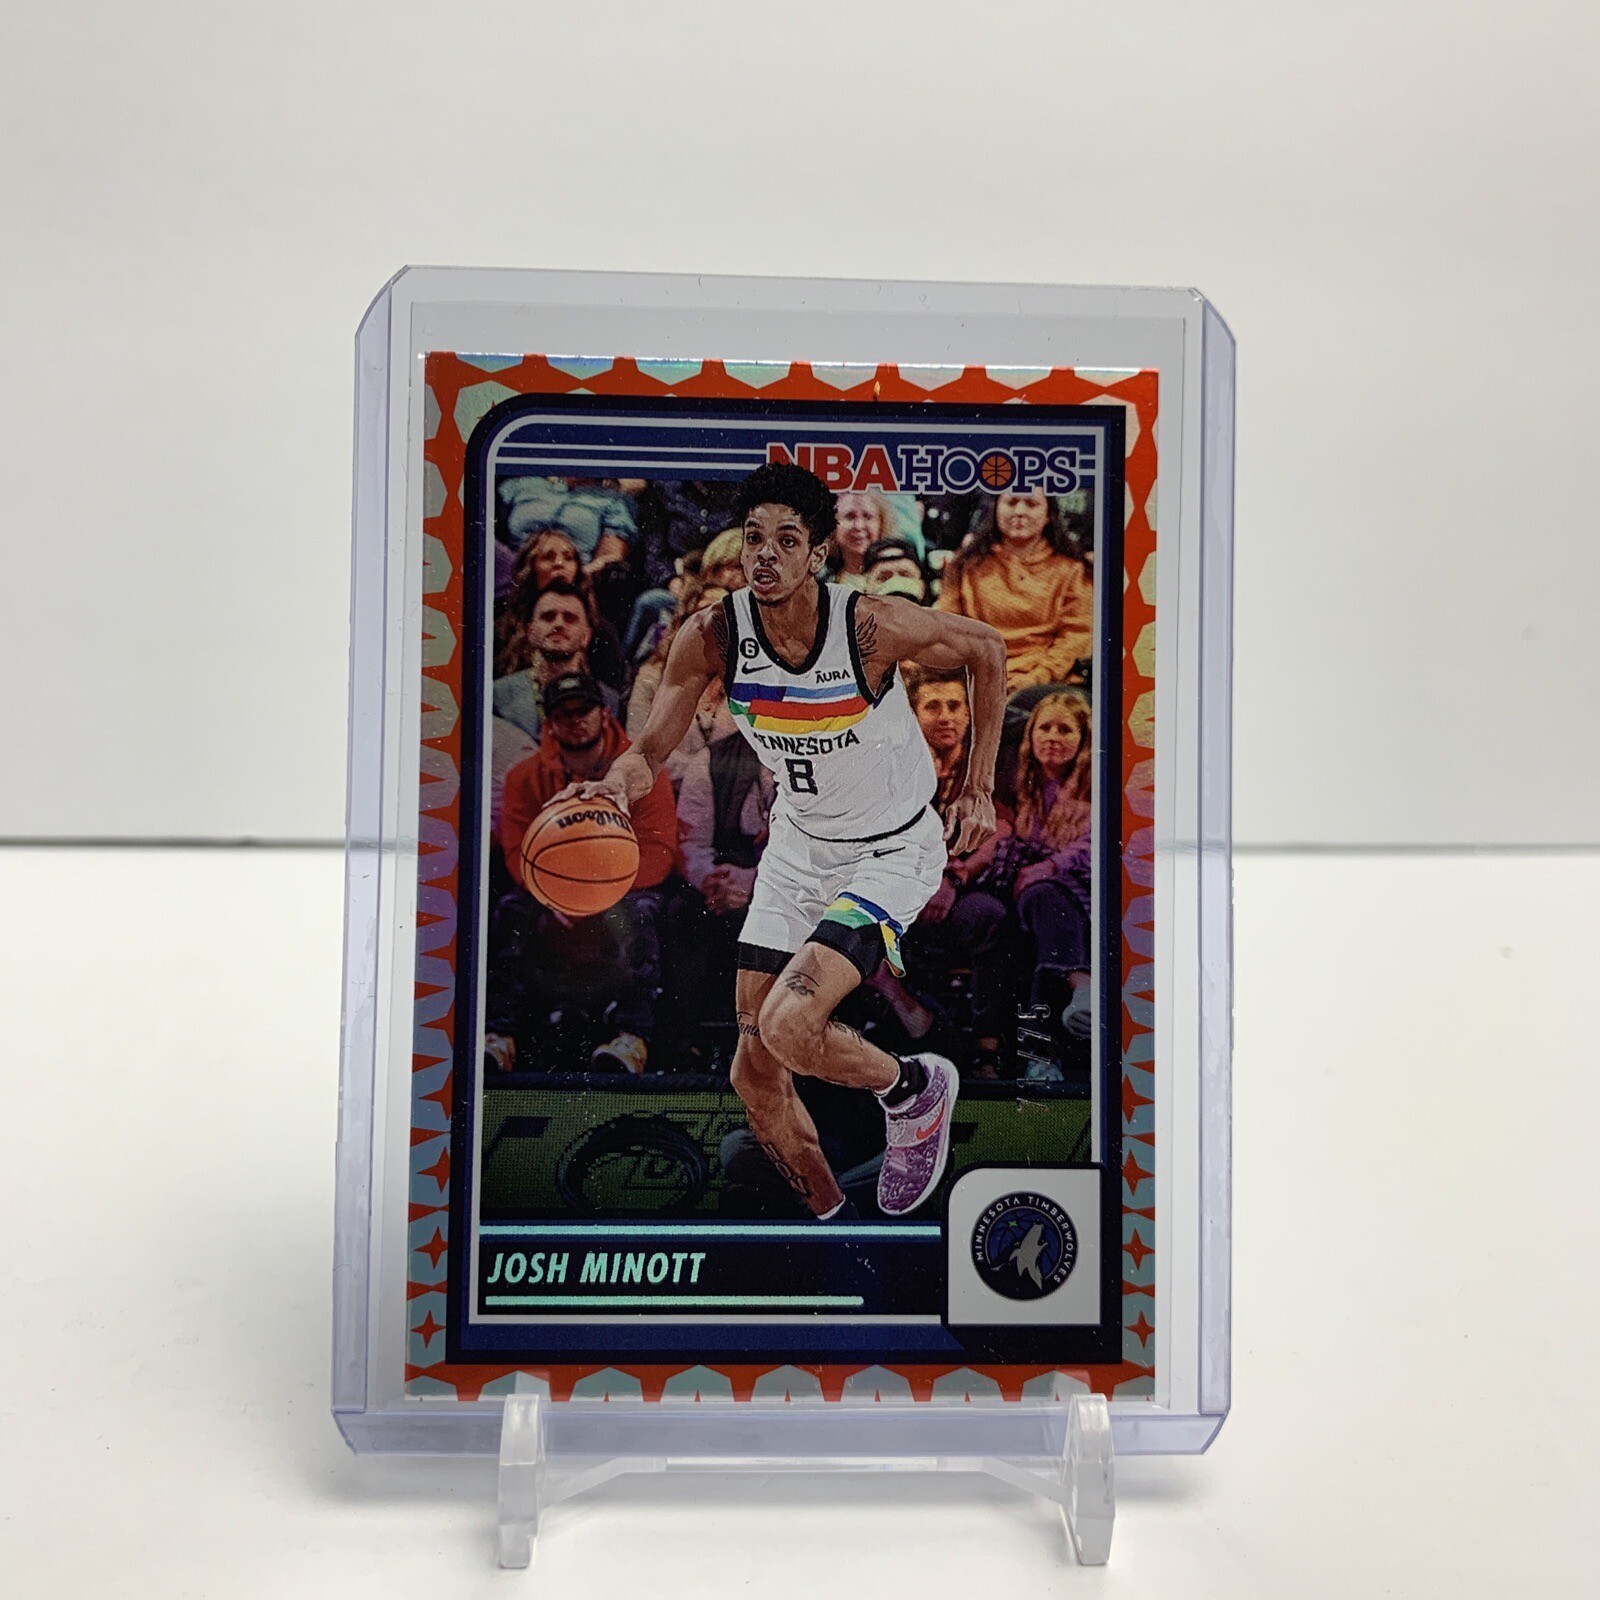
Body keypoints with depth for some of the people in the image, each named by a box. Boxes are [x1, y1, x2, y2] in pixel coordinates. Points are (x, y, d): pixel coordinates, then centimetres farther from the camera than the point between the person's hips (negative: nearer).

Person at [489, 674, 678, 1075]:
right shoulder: (526, 776, 1)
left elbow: (658, 850, -14)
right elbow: (517, 851, -5)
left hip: (623, 891, -2)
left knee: (640, 908, -33)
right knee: (513, 910, -25)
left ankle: (633, 1035, -38)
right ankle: (500, 1034, -28)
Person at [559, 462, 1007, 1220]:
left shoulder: (872, 625, -25)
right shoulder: (712, 635, -15)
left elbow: (985, 649, -8)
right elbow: (651, 751, -10)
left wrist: (978, 788, -6)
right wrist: (613, 786, -34)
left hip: (893, 852, -5)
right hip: (798, 844, 5)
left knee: (788, 1025, -25)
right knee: (754, 1074, 5)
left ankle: (916, 1089, 8)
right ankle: (833, 1223, 31)